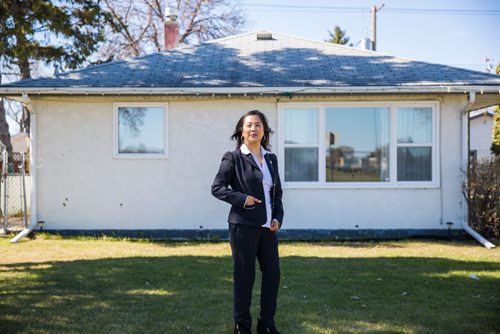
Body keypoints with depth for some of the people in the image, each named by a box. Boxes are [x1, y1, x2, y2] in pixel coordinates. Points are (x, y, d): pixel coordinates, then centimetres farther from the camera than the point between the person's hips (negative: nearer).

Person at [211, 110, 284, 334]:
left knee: (272, 273, 7)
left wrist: (278, 218, 2)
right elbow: (217, 188, -6)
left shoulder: (271, 158, 12)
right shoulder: (233, 158, -4)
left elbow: (277, 192, 15)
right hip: (244, 225, -5)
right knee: (244, 276, 2)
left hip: (267, 226, 6)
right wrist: (242, 199, -17)